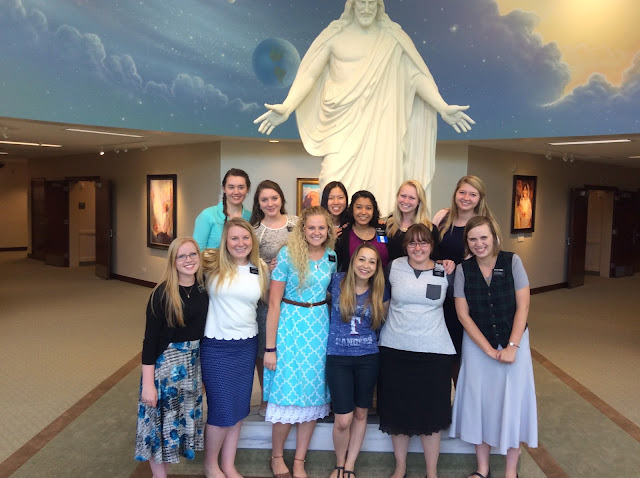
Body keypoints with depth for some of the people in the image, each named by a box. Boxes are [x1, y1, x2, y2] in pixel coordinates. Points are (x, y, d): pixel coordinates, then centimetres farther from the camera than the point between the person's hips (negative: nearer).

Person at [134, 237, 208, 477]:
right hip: (165, 362, -5)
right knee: (161, 420, 5)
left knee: (183, 419, 16)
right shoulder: (163, 293, -16)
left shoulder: (203, 288, -2)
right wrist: (148, 383, -15)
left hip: (193, 362, 6)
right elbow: (150, 339, -15)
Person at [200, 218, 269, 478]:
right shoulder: (212, 263, -10)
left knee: (239, 407, 14)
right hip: (216, 346, -4)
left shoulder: (261, 268, 1)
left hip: (247, 345, 4)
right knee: (222, 409, 3)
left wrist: (276, 271, 3)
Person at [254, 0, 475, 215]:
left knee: (377, 180, -4)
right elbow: (309, 74, 1)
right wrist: (286, 108, -12)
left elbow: (417, 75, 4)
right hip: (344, 124, -1)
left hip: (378, 123, 1)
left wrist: (443, 108, -8)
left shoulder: (393, 37, 7)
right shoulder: (335, 34, 5)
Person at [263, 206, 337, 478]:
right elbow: (274, 303, -9)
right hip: (290, 327, -4)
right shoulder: (288, 254, -10)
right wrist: (270, 347, -10)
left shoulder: (332, 257, 3)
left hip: (321, 328, 4)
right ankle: (276, 456, 25)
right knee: (288, 395, 1)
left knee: (313, 396, 9)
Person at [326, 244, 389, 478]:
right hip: (338, 358, -2)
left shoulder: (380, 291, -1)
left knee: (360, 414, 13)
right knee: (343, 420, -2)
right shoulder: (337, 281, -7)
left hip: (368, 358, 2)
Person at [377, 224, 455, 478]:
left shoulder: (445, 273, 1)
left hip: (433, 352, 0)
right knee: (397, 410, 10)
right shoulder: (394, 267, -1)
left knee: (431, 412, 7)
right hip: (395, 350, 1)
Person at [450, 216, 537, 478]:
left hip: (513, 341, -1)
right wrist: (489, 350, -11)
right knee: (479, 400, 6)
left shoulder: (512, 261, -9)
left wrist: (512, 347, -14)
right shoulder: (463, 269, -6)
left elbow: (522, 306, -9)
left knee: (512, 400, 3)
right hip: (476, 343, 1)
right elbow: (463, 314, -6)